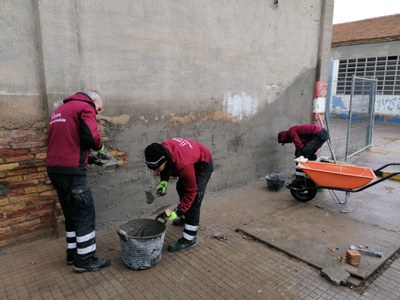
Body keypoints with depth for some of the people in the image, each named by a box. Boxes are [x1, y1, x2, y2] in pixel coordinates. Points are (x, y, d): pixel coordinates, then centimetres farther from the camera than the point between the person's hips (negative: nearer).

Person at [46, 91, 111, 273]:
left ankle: (72, 253, 28)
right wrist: (100, 146, 0)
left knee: (71, 214, 18)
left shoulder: (59, 110, 22)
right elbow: (91, 135, -20)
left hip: (54, 169, 9)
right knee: (85, 214, 1)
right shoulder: (85, 107, -5)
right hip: (72, 170, -9)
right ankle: (85, 260, 8)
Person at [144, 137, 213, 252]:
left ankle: (189, 238, -5)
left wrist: (177, 213, -29)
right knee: (181, 187, 23)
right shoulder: (161, 150, -25)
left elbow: (191, 191, -31)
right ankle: (186, 217, 46)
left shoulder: (184, 165, -44)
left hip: (203, 164, -8)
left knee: (194, 199, -16)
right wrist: (164, 181, -17)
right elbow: (166, 167, 0)